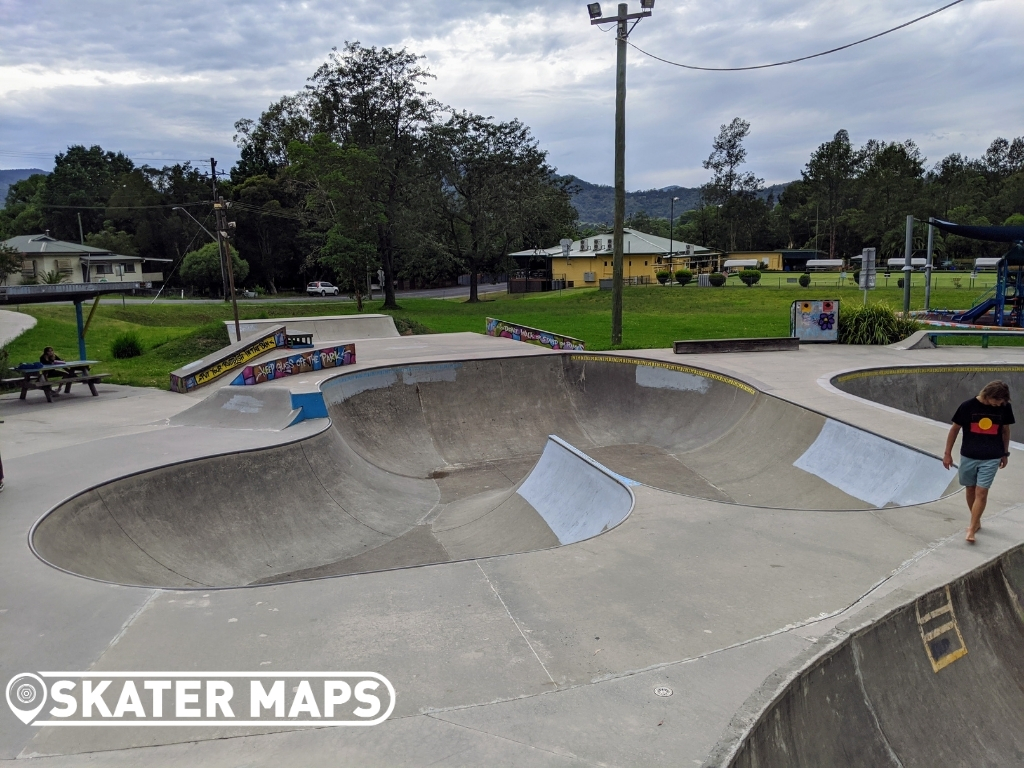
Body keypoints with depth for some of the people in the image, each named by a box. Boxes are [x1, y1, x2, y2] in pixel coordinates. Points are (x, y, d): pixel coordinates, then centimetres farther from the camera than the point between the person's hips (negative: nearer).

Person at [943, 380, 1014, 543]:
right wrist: (947, 453, 0)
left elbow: (1005, 430, 9)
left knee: (981, 493, -6)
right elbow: (955, 429, -2)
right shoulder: (968, 406, -12)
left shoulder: (1004, 407, -6)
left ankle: (971, 529, -1)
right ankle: (976, 522, 33)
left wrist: (1005, 453, 15)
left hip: (991, 458, 0)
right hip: (968, 456, 0)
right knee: (971, 490, 14)